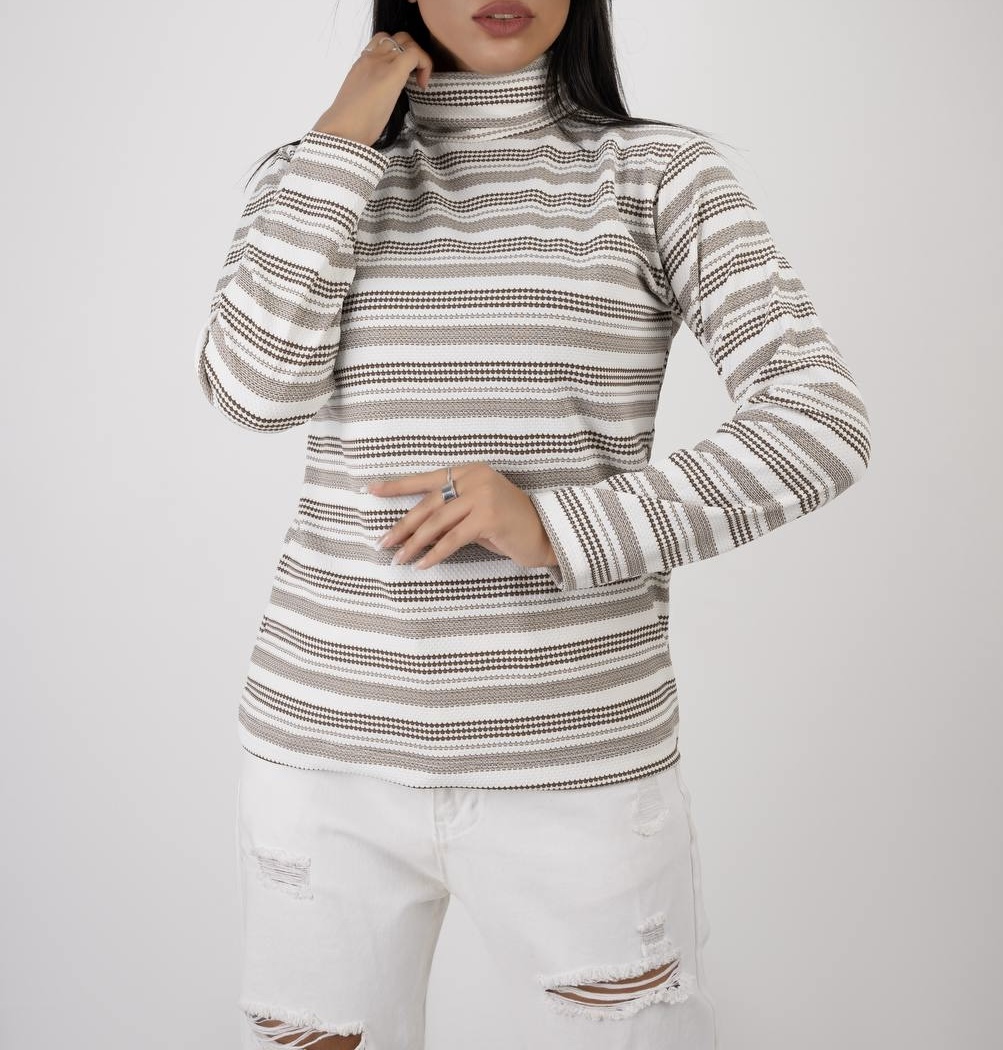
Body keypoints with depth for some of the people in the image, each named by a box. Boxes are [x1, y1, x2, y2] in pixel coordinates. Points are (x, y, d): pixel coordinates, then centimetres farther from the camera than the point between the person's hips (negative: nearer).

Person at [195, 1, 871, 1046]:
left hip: (578, 757, -1)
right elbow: (256, 387, -8)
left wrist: (560, 529, -18)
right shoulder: (318, 177, 9)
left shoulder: (661, 172, 1)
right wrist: (341, 142, -6)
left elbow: (820, 420, -9)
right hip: (325, 738, 2)